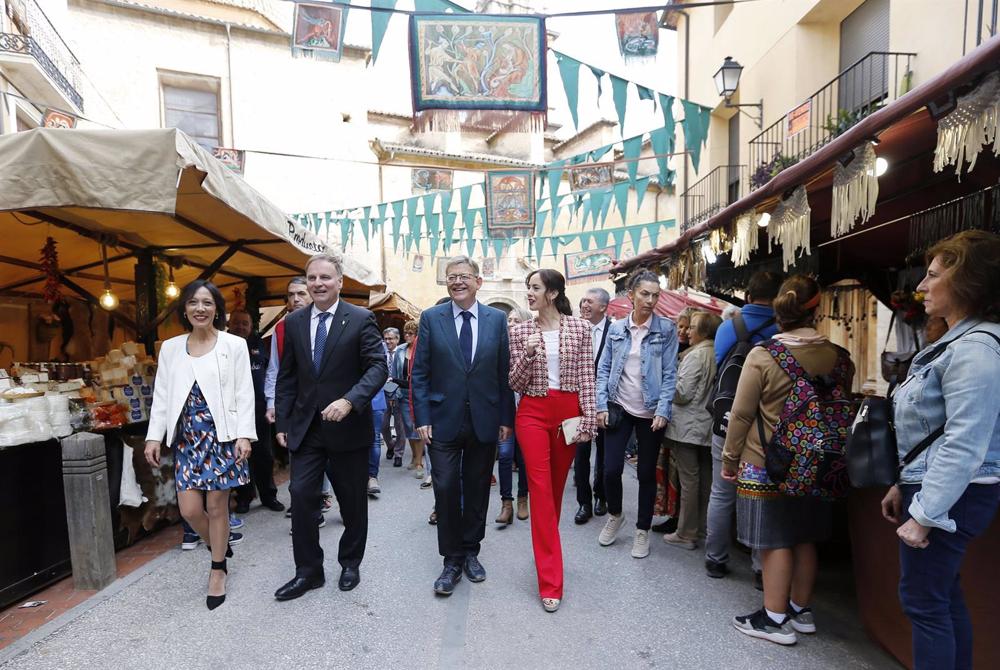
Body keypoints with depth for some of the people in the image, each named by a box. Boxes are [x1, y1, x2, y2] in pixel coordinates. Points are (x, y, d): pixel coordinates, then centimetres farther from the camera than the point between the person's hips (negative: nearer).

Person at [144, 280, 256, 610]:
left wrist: (244, 435, -12)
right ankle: (222, 547, 33)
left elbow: (244, 394, -5)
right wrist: (154, 436, 3)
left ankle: (218, 571, 25)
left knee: (217, 506, 4)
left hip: (223, 435, -3)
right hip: (187, 437, 4)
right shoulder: (171, 348, 9)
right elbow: (161, 395, 10)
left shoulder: (234, 345, -2)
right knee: (189, 510, 2)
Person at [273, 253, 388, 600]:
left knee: (352, 500, 12)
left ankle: (350, 563, 34)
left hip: (349, 426, -3)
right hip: (306, 427, 3)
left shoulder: (361, 319, -9)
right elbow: (287, 376, 9)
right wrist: (282, 422, 5)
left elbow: (378, 367, -15)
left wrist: (349, 401, -29)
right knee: (300, 495, 0)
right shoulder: (294, 322, 5)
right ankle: (308, 571, 19)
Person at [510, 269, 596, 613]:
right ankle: (550, 583, 4)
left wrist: (588, 420, -5)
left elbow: (587, 379, 0)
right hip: (533, 412, 0)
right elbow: (515, 384, 0)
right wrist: (527, 355, -16)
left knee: (556, 486, 13)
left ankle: (546, 553, 37)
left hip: (569, 412, 1)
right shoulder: (520, 331, 2)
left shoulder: (580, 328, 0)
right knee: (540, 487, -4)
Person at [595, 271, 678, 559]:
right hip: (619, 409, 2)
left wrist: (663, 411, -13)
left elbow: (669, 373, -5)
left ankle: (643, 530, 28)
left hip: (650, 413, -1)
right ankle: (615, 515, 31)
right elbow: (604, 369, 4)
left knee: (647, 472, 10)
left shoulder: (666, 329, -3)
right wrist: (601, 405, -4)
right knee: (611, 469, 1)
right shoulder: (616, 329, 3)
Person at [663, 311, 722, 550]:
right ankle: (703, 530, 26)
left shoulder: (696, 355, -15)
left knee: (689, 481, 0)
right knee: (706, 481, 13)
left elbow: (683, 393, -17)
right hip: (708, 426, 8)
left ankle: (686, 534, 10)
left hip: (688, 427, -7)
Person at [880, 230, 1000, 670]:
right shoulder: (957, 342, 14)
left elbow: (963, 445, -25)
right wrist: (904, 486, 18)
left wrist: (924, 514, -22)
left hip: (949, 497, -10)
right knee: (944, 595, 19)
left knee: (923, 601, 1)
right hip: (932, 486, 10)